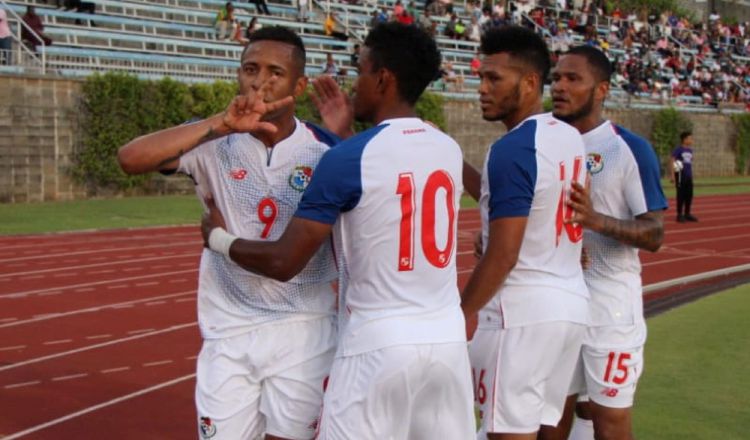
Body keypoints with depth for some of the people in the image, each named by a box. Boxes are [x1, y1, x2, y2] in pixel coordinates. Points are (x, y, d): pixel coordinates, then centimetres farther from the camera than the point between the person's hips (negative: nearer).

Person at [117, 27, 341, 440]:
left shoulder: (325, 149, -3)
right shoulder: (216, 144, -4)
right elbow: (131, 158, -20)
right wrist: (220, 124, -26)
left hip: (303, 331, -1)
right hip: (228, 332, 1)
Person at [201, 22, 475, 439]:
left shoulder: (349, 157, -11)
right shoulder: (450, 150, 7)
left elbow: (284, 262, -10)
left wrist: (219, 237, 7)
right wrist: (345, 135, 26)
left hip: (379, 344, -6)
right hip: (448, 339, 6)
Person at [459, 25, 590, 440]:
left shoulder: (513, 148, -16)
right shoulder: (570, 137, 10)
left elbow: (503, 255, -19)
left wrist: (463, 311, -8)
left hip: (522, 309, -9)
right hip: (571, 301, 9)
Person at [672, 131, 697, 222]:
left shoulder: (690, 150, 12)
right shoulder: (678, 149, -9)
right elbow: (673, 161, -11)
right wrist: (673, 175, -16)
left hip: (689, 176, 7)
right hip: (681, 176, -7)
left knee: (689, 195, 9)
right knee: (681, 195, -2)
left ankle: (687, 214, 19)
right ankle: (679, 215, 5)